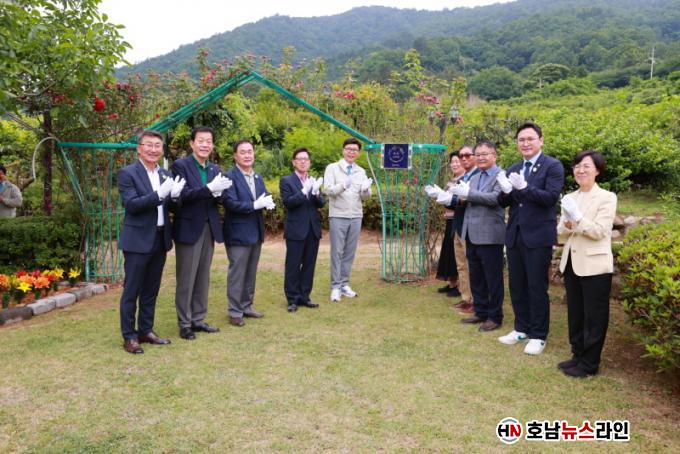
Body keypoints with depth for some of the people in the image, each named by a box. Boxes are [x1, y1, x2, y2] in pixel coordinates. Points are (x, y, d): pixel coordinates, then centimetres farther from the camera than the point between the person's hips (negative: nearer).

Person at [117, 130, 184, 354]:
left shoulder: (166, 174, 11)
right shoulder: (127, 173, -6)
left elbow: (169, 206, 10)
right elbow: (131, 205, -17)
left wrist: (174, 195, -12)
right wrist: (159, 194, -26)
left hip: (160, 239, 6)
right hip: (138, 240, -6)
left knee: (151, 290, 14)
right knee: (131, 291, 3)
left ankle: (146, 330, 26)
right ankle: (129, 336, 13)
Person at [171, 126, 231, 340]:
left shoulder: (215, 169, 12)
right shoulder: (180, 165, -7)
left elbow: (217, 197, 9)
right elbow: (183, 195, -19)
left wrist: (218, 193, -13)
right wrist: (209, 188, -27)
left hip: (209, 228, 6)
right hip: (189, 228, -6)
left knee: (203, 278, 13)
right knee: (186, 279, 2)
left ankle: (198, 320, 23)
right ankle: (184, 323, 13)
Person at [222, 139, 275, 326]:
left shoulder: (258, 177, 14)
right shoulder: (229, 176, -12)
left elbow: (265, 198, 10)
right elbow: (230, 203, -21)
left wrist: (269, 203, -13)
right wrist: (255, 205, -22)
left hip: (256, 232, 8)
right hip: (238, 233, -7)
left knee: (250, 273, 15)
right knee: (237, 274, 1)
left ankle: (247, 306, 27)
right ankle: (235, 311, 11)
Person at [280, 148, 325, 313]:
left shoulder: (314, 181, 12)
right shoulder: (286, 181, -2)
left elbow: (321, 203, 4)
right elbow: (287, 202, -14)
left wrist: (317, 193, -17)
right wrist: (304, 191, -24)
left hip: (313, 229, 5)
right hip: (296, 230, -5)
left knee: (309, 265, 10)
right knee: (293, 266, 2)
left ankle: (304, 296, 21)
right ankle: (292, 299, 11)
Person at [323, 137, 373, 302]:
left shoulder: (361, 171, 10)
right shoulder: (332, 168, 0)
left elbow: (365, 197, 7)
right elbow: (328, 190, -11)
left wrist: (366, 189, -17)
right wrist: (343, 185, -30)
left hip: (356, 217, 4)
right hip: (338, 216, -4)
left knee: (350, 252, 9)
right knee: (337, 252, 1)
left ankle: (344, 284, 20)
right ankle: (335, 286, 9)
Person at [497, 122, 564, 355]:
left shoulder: (553, 166, -6)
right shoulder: (513, 169, 12)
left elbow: (551, 197, -17)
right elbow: (504, 202, 8)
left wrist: (524, 187, -28)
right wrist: (506, 191, -13)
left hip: (538, 236, -6)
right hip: (515, 235, 6)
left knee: (537, 287, 3)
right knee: (517, 285, 14)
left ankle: (538, 335, 16)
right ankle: (521, 328, 29)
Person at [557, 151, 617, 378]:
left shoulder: (606, 197, -8)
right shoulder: (569, 198, 10)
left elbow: (599, 231, -16)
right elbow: (561, 233, 8)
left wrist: (577, 217, -23)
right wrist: (566, 224, -13)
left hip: (594, 265, -6)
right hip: (571, 263, 6)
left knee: (594, 316, 4)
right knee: (575, 314, 15)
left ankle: (589, 363, 14)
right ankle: (578, 355, 28)